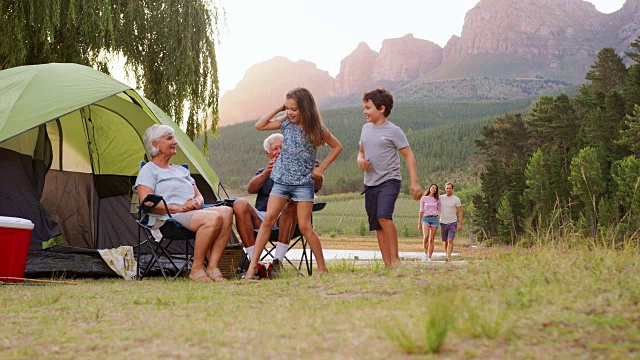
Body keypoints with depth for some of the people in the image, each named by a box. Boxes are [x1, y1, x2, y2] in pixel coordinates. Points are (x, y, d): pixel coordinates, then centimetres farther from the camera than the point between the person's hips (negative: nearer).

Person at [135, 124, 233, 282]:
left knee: (226, 212, -23)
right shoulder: (148, 170, 7)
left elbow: (199, 196, 24)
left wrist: (197, 203, -2)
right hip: (169, 217, -7)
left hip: (194, 213, 7)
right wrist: (178, 208, -17)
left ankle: (212, 267, -26)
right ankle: (197, 268, -21)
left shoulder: (182, 170, 30)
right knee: (213, 218, -32)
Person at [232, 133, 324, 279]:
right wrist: (266, 173, -20)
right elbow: (250, 189, 1)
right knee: (240, 204, -25)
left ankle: (278, 261, -37)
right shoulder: (263, 172, 24)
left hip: (285, 221, -2)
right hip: (261, 220, 2)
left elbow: (316, 186, -2)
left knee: (292, 203, -33)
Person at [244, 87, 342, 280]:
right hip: (281, 180, 3)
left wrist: (322, 167, 0)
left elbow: (337, 147, 7)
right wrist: (278, 109, -1)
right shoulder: (286, 123, 4)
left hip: (303, 182, -3)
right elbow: (259, 126, 4)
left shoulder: (317, 130, -5)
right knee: (268, 220, -7)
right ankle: (253, 265, -5)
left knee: (305, 227, -5)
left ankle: (322, 267, 7)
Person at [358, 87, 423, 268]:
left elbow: (409, 156, -6)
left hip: (389, 180, -6)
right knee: (377, 226, 4)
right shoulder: (366, 128, 12)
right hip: (370, 183, 7)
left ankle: (395, 257, -16)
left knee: (384, 216, -27)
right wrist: (360, 160, 0)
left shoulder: (393, 131, -6)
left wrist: (414, 182, -14)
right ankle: (388, 266, 8)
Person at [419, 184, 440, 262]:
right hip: (426, 218, -2)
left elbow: (439, 210, 17)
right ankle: (425, 253, -3)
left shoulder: (437, 199, 12)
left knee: (431, 239, -1)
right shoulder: (424, 198, 8)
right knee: (426, 236, -23)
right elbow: (421, 211, 9)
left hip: (434, 219, 2)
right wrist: (419, 222, 7)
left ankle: (429, 258, 3)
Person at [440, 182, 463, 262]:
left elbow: (460, 212, -1)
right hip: (443, 223, 3)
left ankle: (448, 257, -19)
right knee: (445, 242, 9)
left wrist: (460, 224, -7)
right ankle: (447, 255, 25)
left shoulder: (456, 199, -2)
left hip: (452, 223, -3)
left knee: (450, 240, -15)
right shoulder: (441, 198, 5)